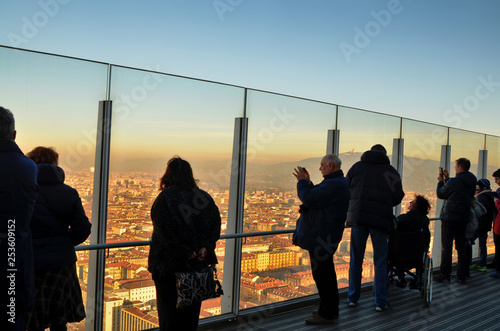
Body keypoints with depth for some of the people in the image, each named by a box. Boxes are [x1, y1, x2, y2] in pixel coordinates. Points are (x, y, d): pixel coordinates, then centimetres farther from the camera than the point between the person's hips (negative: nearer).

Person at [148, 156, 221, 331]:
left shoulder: (164, 198, -11)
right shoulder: (205, 197, 4)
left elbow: (165, 233, -19)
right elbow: (216, 226, 1)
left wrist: (187, 254, -16)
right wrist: (206, 247, -7)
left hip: (170, 265, -4)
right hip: (199, 264, 5)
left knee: (169, 311, 7)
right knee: (192, 310, 17)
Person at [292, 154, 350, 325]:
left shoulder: (335, 184, -20)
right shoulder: (336, 182, 17)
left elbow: (310, 200, -25)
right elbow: (317, 198, 21)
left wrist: (302, 182, -11)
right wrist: (307, 182, 11)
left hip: (322, 238, -11)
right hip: (322, 235, 11)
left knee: (321, 274, -4)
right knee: (326, 274, 19)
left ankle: (327, 314, 5)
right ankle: (331, 310, 30)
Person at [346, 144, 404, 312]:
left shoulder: (357, 166, 9)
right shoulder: (390, 170, 5)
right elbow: (397, 197, 1)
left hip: (357, 218, 2)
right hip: (380, 219, -2)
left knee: (355, 260, 11)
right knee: (380, 263, 6)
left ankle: (352, 298, 18)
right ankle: (381, 302, 8)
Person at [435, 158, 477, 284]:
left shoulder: (453, 181, -17)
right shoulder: (472, 182, 7)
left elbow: (440, 194, -4)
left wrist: (440, 181, 11)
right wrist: (447, 179, 18)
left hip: (449, 218, -7)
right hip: (464, 218, 7)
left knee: (446, 247, 0)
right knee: (461, 247, 13)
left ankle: (445, 275, 1)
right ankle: (462, 276, 16)